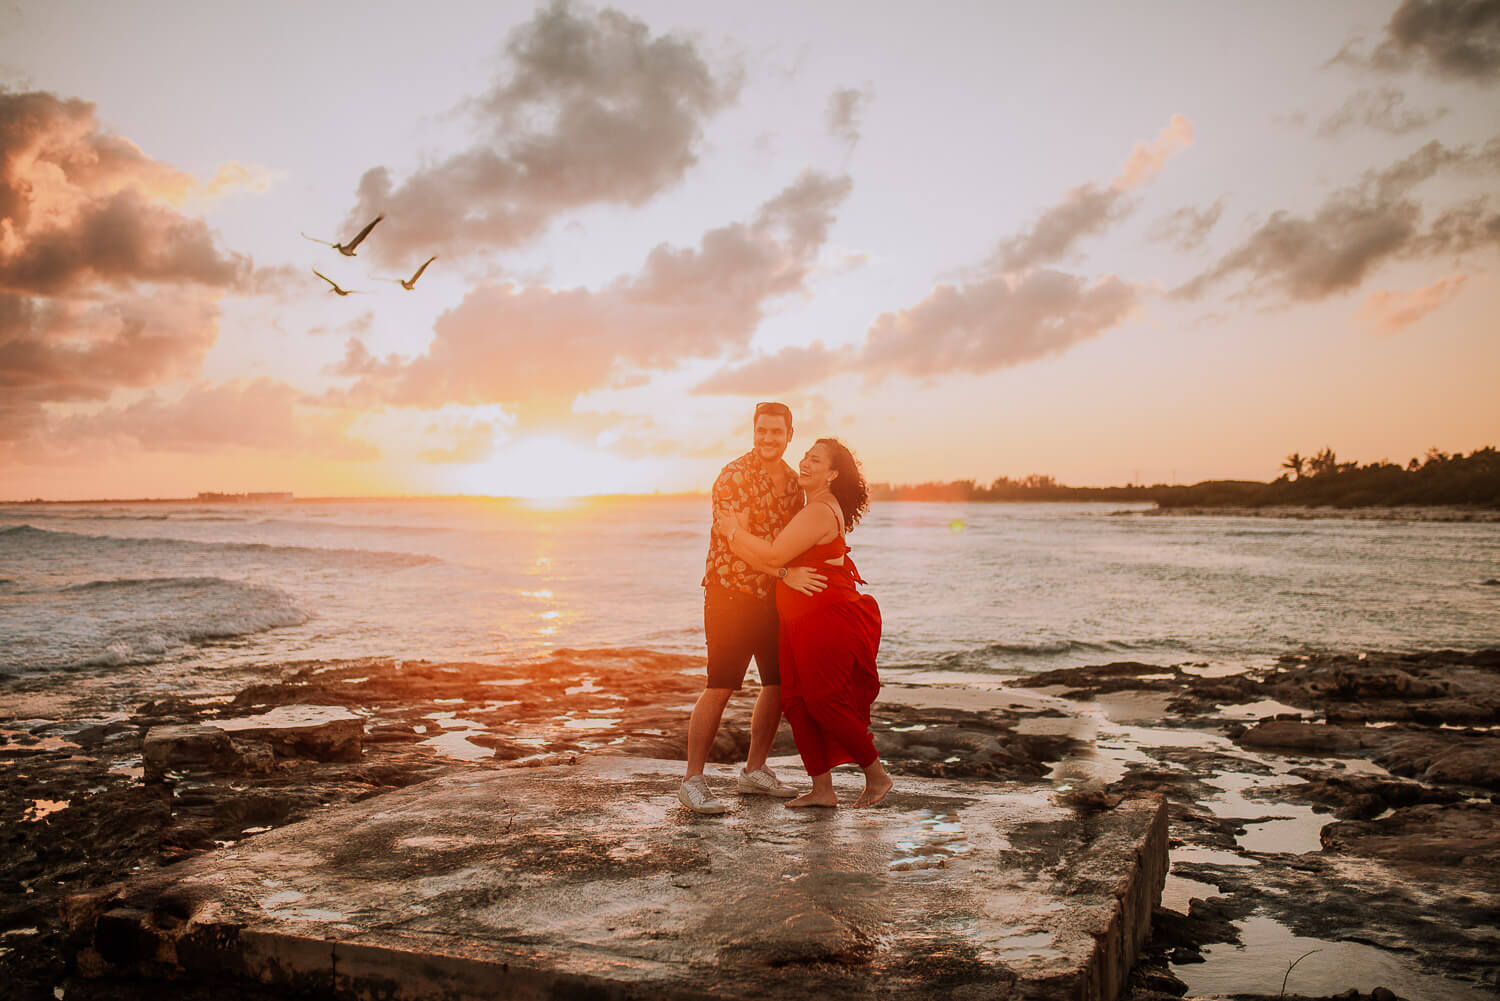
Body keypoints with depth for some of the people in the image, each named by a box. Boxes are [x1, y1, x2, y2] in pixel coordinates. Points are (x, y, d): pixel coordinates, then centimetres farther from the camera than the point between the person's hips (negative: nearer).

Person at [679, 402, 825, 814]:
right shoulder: (733, 476, -14)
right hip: (731, 591, -7)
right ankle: (693, 781, -1)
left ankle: (754, 771, 24)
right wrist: (787, 574, -27)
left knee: (780, 684, 11)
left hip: (773, 595, 8)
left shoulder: (793, 482, 9)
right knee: (720, 687, -9)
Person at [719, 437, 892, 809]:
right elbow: (780, 552, 17)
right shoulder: (823, 510, 18)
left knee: (825, 702, -4)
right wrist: (749, 530, 2)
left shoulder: (819, 513, -17)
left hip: (828, 621, -10)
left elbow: (774, 556, -21)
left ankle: (877, 775, 14)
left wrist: (734, 531, -9)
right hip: (803, 623, 10)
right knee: (796, 701, 7)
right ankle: (822, 790, 13)